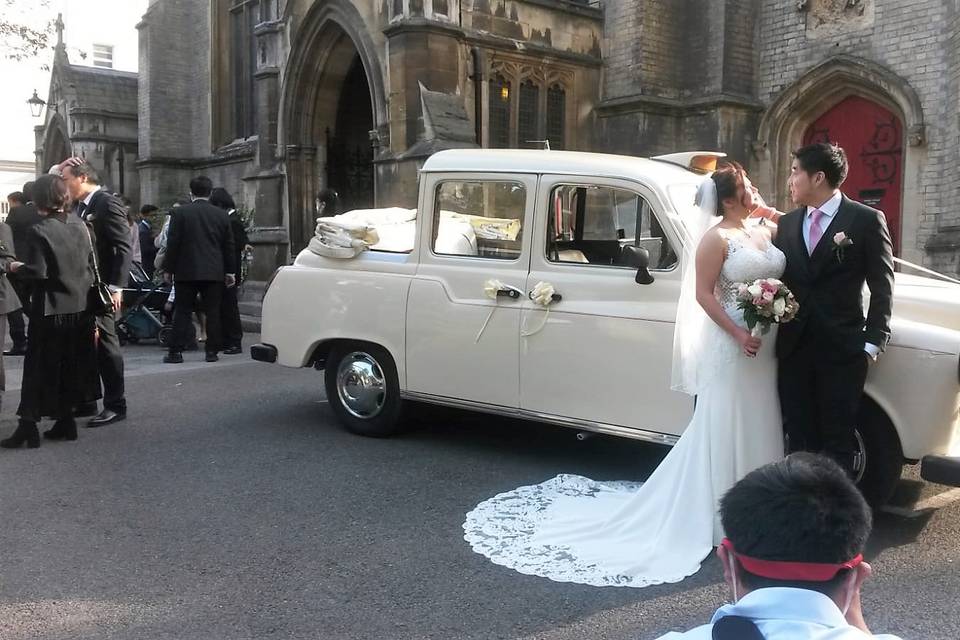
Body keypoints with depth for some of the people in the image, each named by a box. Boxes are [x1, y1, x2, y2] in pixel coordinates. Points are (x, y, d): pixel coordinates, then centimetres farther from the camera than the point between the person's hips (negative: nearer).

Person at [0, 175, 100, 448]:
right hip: (79, 307, 5)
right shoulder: (80, 225, 3)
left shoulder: (39, 231, -15)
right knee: (71, 363, 13)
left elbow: (37, 271, -19)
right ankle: (66, 421, 20)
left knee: (39, 365, 2)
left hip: (50, 310, -5)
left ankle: (28, 427, 3)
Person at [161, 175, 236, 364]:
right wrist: (230, 271, 14)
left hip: (186, 271, -2)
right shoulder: (222, 215, 4)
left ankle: (176, 351, 4)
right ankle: (212, 351, 6)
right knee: (212, 312, 5)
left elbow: (173, 243, -4)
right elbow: (228, 246, 8)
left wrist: (168, 269, 4)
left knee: (182, 312, 4)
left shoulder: (179, 213, -3)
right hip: (214, 272, 2)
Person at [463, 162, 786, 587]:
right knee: (724, 430, 0)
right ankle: (719, 516, 11)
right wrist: (739, 335, -21)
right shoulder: (715, 239, -11)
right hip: (730, 348, -7)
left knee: (756, 428, 14)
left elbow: (780, 279, 20)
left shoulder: (765, 234, 11)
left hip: (764, 349, 7)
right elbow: (703, 294, -15)